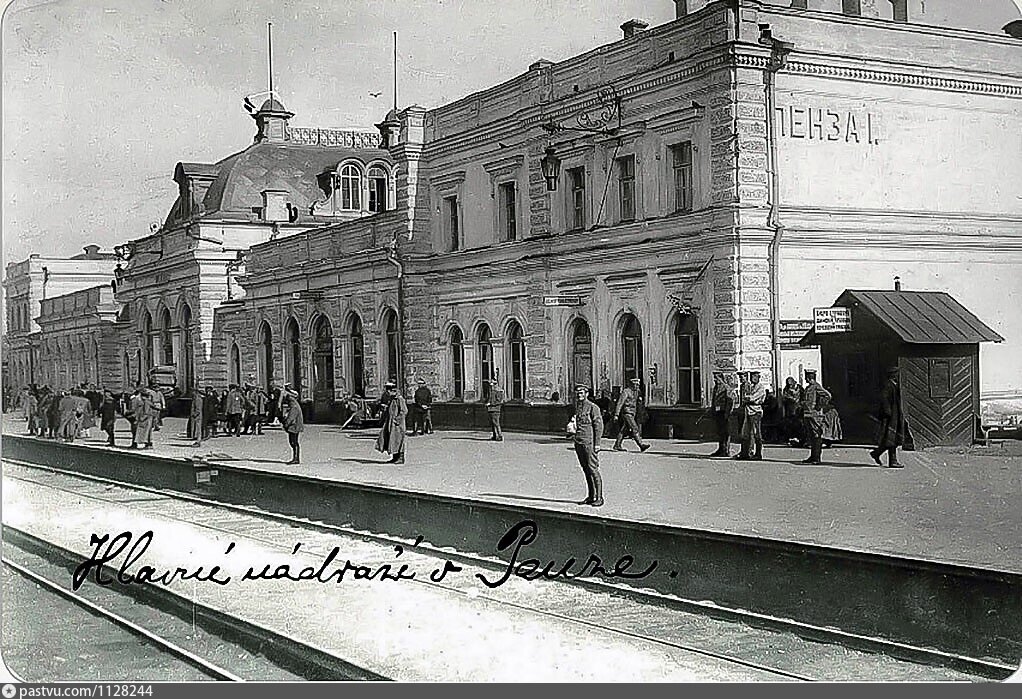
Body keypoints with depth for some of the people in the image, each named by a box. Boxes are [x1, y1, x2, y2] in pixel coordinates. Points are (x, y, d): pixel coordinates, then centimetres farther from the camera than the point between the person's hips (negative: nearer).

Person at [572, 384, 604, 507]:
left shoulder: (592, 407, -6)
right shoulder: (576, 407, 16)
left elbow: (599, 426, -9)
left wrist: (597, 444, -13)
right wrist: (571, 428, 8)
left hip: (589, 443, -7)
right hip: (578, 443, 7)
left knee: (593, 469, -7)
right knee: (586, 470, 10)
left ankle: (599, 498, -4)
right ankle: (591, 497, 15)